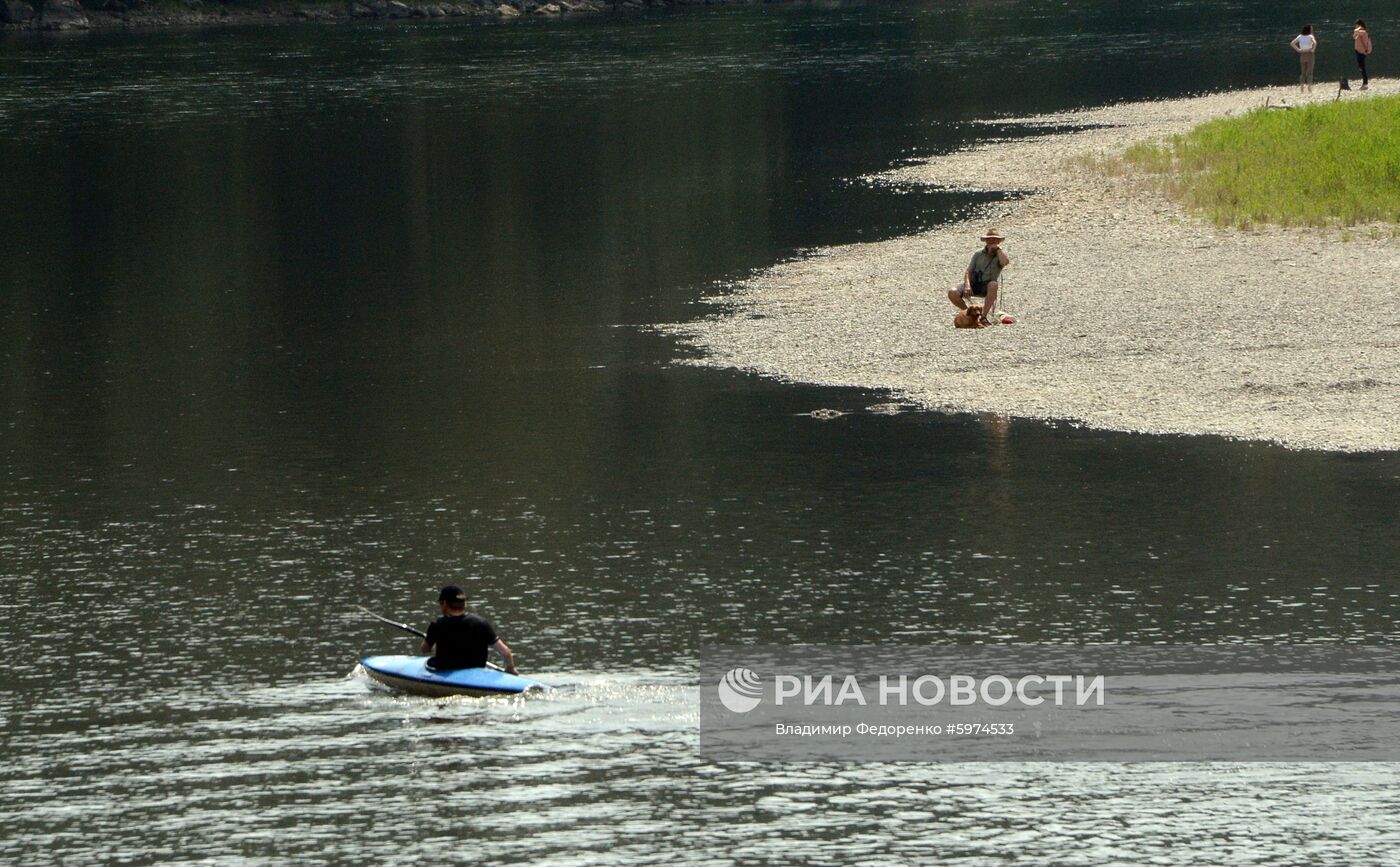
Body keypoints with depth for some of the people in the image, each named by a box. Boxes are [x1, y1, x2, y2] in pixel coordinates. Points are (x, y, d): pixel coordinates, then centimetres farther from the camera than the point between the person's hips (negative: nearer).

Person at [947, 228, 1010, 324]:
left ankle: (984, 316, -28)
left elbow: (1005, 262, -25)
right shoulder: (978, 254, 9)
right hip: (973, 283, 2)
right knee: (952, 293, -23)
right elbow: (968, 272, 4)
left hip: (986, 286, -2)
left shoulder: (1000, 254, 1)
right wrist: (967, 286, -15)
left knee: (993, 285, -39)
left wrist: (998, 248, -13)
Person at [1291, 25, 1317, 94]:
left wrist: (1298, 49, 1)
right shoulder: (1310, 36, -11)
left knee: (1303, 73, 12)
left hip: (1302, 55, 4)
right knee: (1309, 72, 1)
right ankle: (1309, 89, -2)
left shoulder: (1300, 36, 3)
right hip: (1310, 55, -4)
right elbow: (1314, 43, -29)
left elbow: (1292, 43, 1)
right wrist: (1313, 49, -14)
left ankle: (1301, 88, 8)